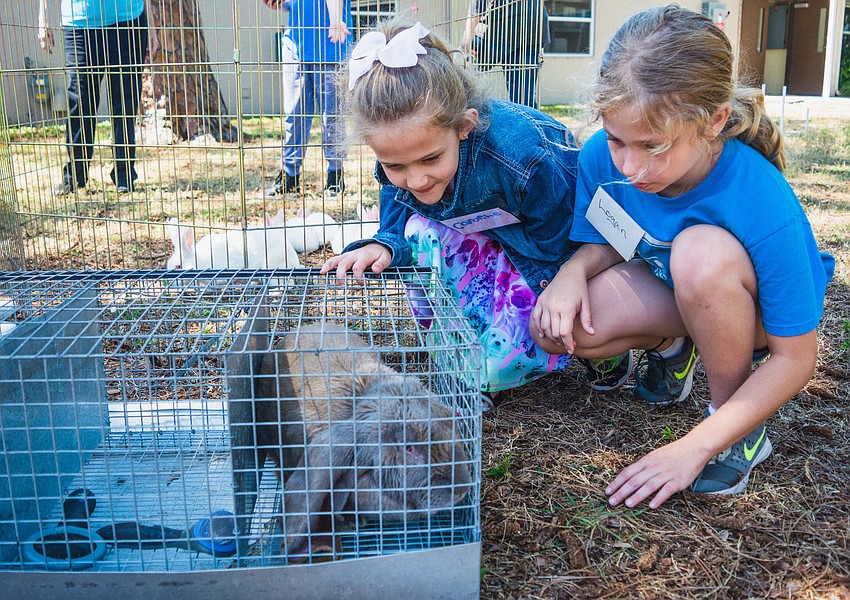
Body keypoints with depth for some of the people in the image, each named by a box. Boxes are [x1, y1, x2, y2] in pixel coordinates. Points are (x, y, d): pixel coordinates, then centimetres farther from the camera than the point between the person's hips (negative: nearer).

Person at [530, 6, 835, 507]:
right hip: (667, 285, 4)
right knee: (557, 325, -23)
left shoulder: (764, 207, -37)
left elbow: (796, 357, -27)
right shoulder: (603, 156, -23)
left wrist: (694, 447, -32)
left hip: (760, 308, -4)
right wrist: (574, 272, -29)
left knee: (700, 251, -39)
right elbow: (603, 242, -3)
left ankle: (739, 423, -15)